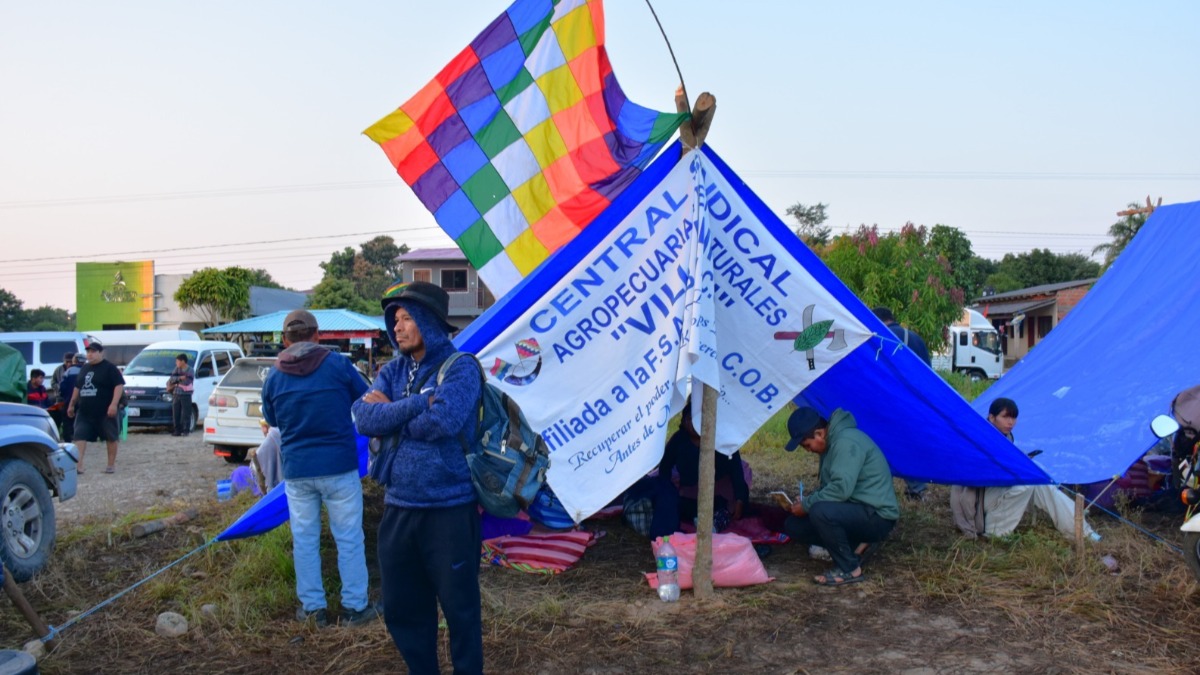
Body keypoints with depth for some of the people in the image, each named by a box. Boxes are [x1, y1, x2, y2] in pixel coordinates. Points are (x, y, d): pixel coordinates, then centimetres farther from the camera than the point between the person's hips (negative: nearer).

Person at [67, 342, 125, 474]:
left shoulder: (109, 368, -5)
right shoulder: (84, 368, 15)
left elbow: (119, 385, -12)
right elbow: (77, 388, 25)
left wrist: (114, 404, -21)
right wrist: (72, 404, 22)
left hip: (105, 412, -6)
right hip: (84, 411, 6)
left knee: (111, 438, 5)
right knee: (80, 436, -6)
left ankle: (111, 464, 15)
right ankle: (78, 464, -9)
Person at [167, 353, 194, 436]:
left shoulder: (190, 370, -6)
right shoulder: (177, 369, 9)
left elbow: (186, 382, -17)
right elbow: (171, 379, -1)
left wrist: (176, 383, -9)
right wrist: (180, 378, -16)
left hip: (186, 395, -5)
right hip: (176, 394, 5)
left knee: (186, 414, -2)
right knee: (176, 414, 5)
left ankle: (186, 430, 3)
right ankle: (177, 430, 11)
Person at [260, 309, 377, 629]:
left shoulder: (274, 376, 1)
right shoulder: (338, 364, -8)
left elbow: (271, 419, 14)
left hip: (296, 470, 3)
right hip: (339, 466, -2)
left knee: (304, 538, 13)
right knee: (349, 537, 7)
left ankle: (313, 608, 19)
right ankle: (355, 606, 13)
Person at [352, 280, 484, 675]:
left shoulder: (460, 369, -9)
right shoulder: (393, 371, 9)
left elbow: (443, 421, -25)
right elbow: (365, 420, -6)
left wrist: (391, 415, -9)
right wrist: (420, 404, -15)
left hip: (450, 508, -6)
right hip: (398, 507, 6)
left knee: (459, 605, 6)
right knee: (401, 607, 16)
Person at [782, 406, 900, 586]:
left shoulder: (847, 442, -21)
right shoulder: (832, 443, 11)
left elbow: (841, 489, -30)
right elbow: (831, 487, 20)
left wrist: (807, 505, -17)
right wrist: (809, 499, 1)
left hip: (876, 517, -10)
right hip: (858, 512, 10)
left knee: (820, 512, -34)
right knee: (793, 525, 4)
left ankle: (849, 569, -15)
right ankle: (857, 546, 5)